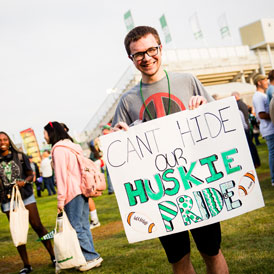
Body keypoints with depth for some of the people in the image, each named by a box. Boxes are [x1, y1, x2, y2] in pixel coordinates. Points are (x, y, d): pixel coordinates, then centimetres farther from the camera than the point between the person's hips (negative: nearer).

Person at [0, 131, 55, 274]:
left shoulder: (20, 156, 4)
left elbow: (30, 175, 7)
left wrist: (24, 181, -12)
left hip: (26, 196, 0)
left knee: (37, 226, -2)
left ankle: (53, 256, 10)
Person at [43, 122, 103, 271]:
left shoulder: (58, 149, -9)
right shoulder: (72, 146, 19)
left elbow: (61, 175, -14)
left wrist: (60, 199, -12)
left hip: (72, 192, -9)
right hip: (82, 190, 9)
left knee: (76, 227, -4)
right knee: (83, 226, 11)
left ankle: (91, 257, -1)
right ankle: (91, 257, 14)